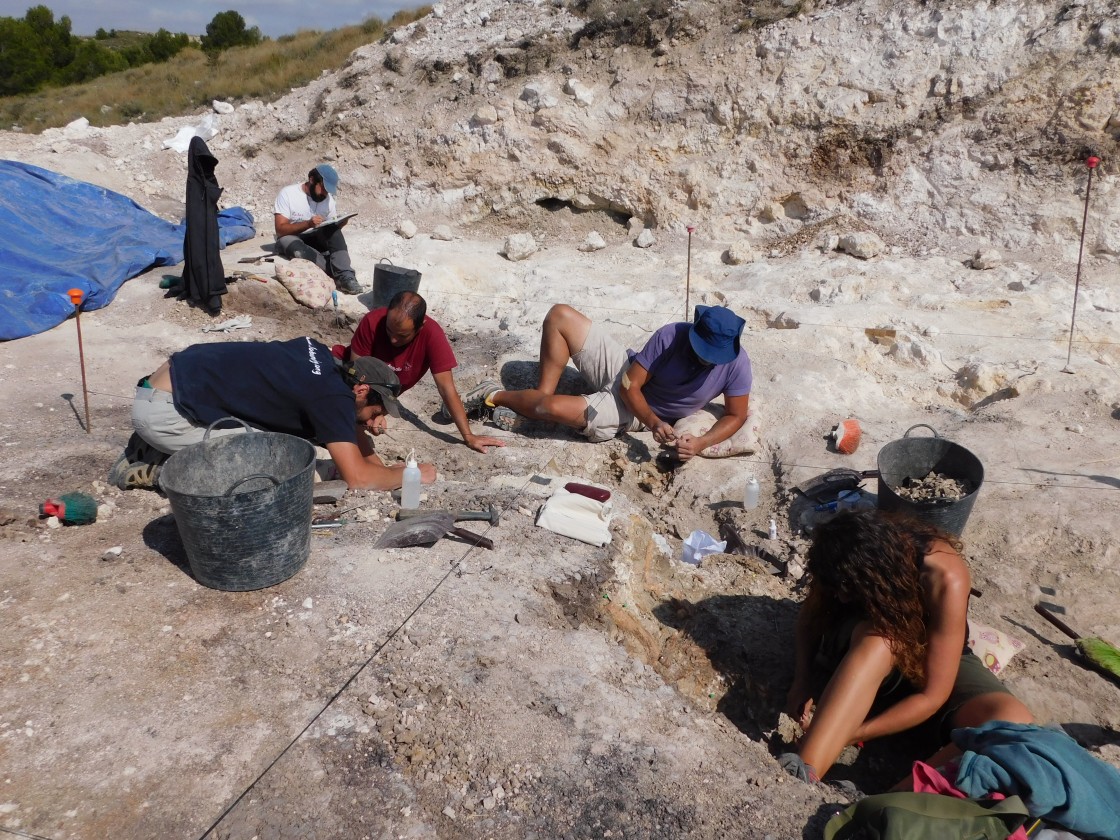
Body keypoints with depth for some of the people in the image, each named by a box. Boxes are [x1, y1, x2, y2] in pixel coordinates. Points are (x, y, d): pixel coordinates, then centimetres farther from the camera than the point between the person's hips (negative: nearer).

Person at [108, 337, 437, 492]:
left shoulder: (324, 359, 5)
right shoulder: (332, 395, -19)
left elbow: (346, 421, 21)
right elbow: (358, 478, -21)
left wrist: (375, 462, 8)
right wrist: (409, 474, -5)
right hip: (161, 410, -9)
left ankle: (148, 449, 17)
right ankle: (162, 470, -1)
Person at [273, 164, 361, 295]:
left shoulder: (328, 199, -2)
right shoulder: (288, 194, -14)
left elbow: (332, 228, 2)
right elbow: (280, 229, -19)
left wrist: (339, 223, -23)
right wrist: (308, 224, -34)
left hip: (314, 239, 4)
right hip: (290, 238, -4)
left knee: (332, 228, -27)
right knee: (297, 250, -40)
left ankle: (345, 276, -39)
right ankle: (341, 275, -38)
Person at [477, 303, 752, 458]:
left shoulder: (736, 362, -24)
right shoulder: (671, 336, -24)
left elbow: (737, 415, -11)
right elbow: (630, 385, -18)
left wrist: (702, 442, -29)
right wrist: (654, 423, -33)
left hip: (632, 413, -2)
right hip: (622, 371, 3)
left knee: (551, 408, -27)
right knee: (559, 315, -11)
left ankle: (497, 396, 5)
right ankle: (543, 392, -1)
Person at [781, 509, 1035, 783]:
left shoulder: (945, 581, -32)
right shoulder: (844, 561, -24)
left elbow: (933, 696, -27)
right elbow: (809, 618, -7)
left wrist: (851, 734, -31)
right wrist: (803, 680, -25)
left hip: (937, 663, 0)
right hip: (861, 654, 0)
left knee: (1014, 726, -32)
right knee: (876, 640, -38)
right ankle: (804, 775, -48)